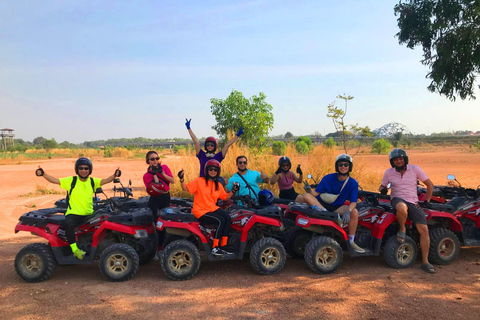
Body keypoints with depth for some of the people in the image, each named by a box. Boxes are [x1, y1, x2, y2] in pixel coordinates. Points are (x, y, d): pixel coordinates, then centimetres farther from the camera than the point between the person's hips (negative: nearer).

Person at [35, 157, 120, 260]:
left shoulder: (92, 181, 8)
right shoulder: (71, 180, 2)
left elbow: (106, 180, -5)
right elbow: (55, 180, -6)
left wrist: (114, 175, -24)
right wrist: (43, 174, -21)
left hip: (89, 214, 3)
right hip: (73, 213, -3)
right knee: (68, 224, -33)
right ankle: (75, 249, -21)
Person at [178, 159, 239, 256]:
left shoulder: (218, 185, 12)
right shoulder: (199, 181, -5)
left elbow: (225, 197, 17)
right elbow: (185, 188, -9)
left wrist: (233, 190, 3)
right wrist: (182, 180, -27)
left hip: (213, 208, 6)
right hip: (200, 211, -6)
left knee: (228, 218, -21)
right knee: (220, 220, -26)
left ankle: (223, 247, -14)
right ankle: (215, 248, -16)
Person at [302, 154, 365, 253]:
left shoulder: (353, 183, -4)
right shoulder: (328, 178, -6)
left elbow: (353, 202, -13)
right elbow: (316, 193, -5)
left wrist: (348, 211, -34)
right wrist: (310, 191, -29)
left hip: (337, 207, 1)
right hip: (322, 204, -1)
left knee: (355, 212, -27)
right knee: (306, 196, -26)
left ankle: (351, 241, -13)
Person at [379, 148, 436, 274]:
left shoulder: (415, 169, 1)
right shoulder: (388, 172, 3)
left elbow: (430, 185, 10)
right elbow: (382, 186, 15)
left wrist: (426, 201, 5)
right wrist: (382, 189, -10)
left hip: (413, 202, 2)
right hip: (397, 199, -1)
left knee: (424, 229, -12)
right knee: (402, 208, -41)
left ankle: (425, 262, 0)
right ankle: (402, 229, -10)